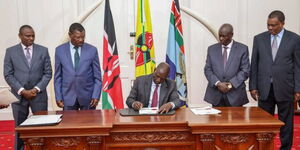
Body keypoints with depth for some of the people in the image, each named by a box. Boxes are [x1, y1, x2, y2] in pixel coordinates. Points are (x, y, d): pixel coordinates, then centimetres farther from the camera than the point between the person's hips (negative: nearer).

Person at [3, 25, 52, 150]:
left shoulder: (43, 50, 4)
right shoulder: (11, 51, 3)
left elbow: (48, 73, 2)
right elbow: (8, 75, 0)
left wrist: (36, 89, -10)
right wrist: (22, 91, -10)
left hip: (39, 95, 0)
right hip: (19, 95, 0)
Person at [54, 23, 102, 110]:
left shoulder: (92, 50, 0)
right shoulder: (60, 50, 3)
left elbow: (97, 77, 2)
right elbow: (58, 76, 7)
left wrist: (96, 96, -7)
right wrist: (58, 97, 0)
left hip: (88, 96, 0)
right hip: (68, 97, 1)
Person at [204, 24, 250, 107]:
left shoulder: (242, 49, 3)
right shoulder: (211, 49, 10)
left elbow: (245, 71, -2)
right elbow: (207, 70, 6)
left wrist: (231, 84, -12)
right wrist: (218, 83, -10)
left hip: (235, 94, -1)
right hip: (216, 94, 2)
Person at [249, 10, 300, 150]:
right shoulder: (259, 38, 5)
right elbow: (254, 64, 6)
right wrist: (253, 86, 2)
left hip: (285, 87, -1)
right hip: (264, 87, 2)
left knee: (286, 122, 8)